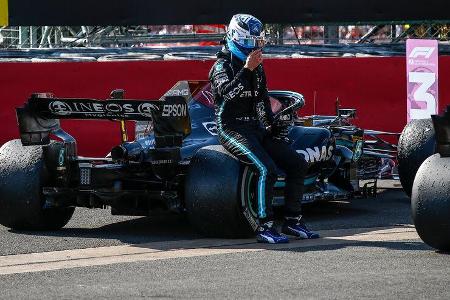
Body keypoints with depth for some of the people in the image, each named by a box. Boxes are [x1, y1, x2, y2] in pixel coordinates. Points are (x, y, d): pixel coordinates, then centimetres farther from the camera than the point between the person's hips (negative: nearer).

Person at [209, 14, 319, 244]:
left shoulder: (257, 68, 17)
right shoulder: (222, 66, -7)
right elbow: (228, 92, -28)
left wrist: (271, 126, 22)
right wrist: (246, 69, -30)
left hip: (255, 127, 8)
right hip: (232, 129, -8)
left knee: (298, 164, -4)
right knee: (267, 169, -28)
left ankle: (292, 220, 3)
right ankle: (264, 228, -23)